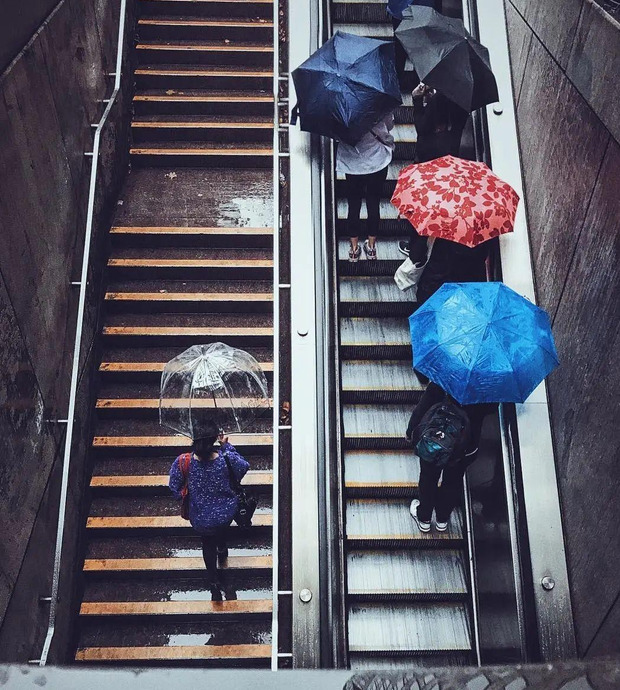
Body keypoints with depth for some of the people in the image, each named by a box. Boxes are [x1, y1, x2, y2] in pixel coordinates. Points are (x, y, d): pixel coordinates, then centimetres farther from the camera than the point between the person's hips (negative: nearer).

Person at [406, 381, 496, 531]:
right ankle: (442, 520, 46)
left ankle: (424, 519, 44)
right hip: (466, 450, 2)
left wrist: (410, 432, 0)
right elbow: (492, 408, -1)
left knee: (428, 480, 24)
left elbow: (421, 410, -18)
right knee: (453, 482, 27)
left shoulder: (439, 385, -27)